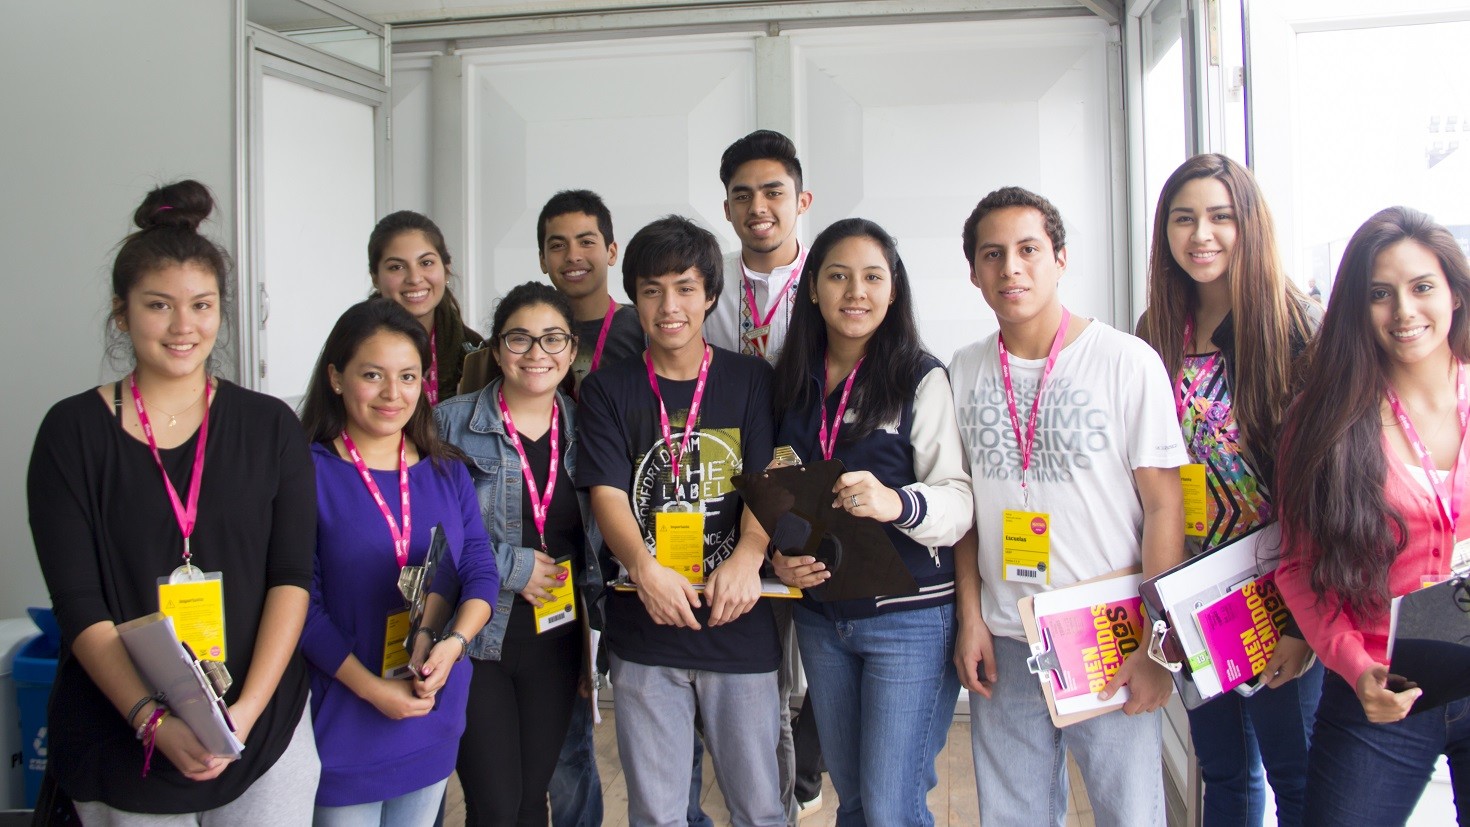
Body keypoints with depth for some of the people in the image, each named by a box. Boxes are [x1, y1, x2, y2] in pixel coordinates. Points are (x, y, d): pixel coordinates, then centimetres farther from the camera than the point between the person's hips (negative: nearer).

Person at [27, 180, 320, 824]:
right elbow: (77, 602, -7)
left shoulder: (270, 427, 1)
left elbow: (292, 577, -3)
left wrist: (247, 709, -14)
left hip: (264, 729, 1)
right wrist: (153, 720, -18)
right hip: (120, 737, 0)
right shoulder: (73, 432, -1)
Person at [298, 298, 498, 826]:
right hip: (344, 722, -4)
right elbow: (300, 603, -14)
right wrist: (373, 689, -18)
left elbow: (481, 571, 1)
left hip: (435, 719, 5)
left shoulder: (448, 473, 6)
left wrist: (453, 642, -18)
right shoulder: (309, 473, -11)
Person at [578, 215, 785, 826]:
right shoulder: (608, 391, 5)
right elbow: (607, 494, -6)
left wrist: (747, 557, -24)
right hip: (643, 631, 0)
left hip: (738, 623, 0)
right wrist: (645, 570, -25)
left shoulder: (750, 380, 5)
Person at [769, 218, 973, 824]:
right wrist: (779, 556, -1)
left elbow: (960, 497, -13)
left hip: (909, 618, -5)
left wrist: (899, 503, -32)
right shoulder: (794, 382, 6)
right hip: (821, 615, 5)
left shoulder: (922, 379, -10)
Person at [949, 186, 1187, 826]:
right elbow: (964, 504, 10)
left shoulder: (1128, 361, -7)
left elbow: (1163, 506, -7)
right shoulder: (965, 371, 4)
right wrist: (970, 617, 3)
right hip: (1003, 642, 3)